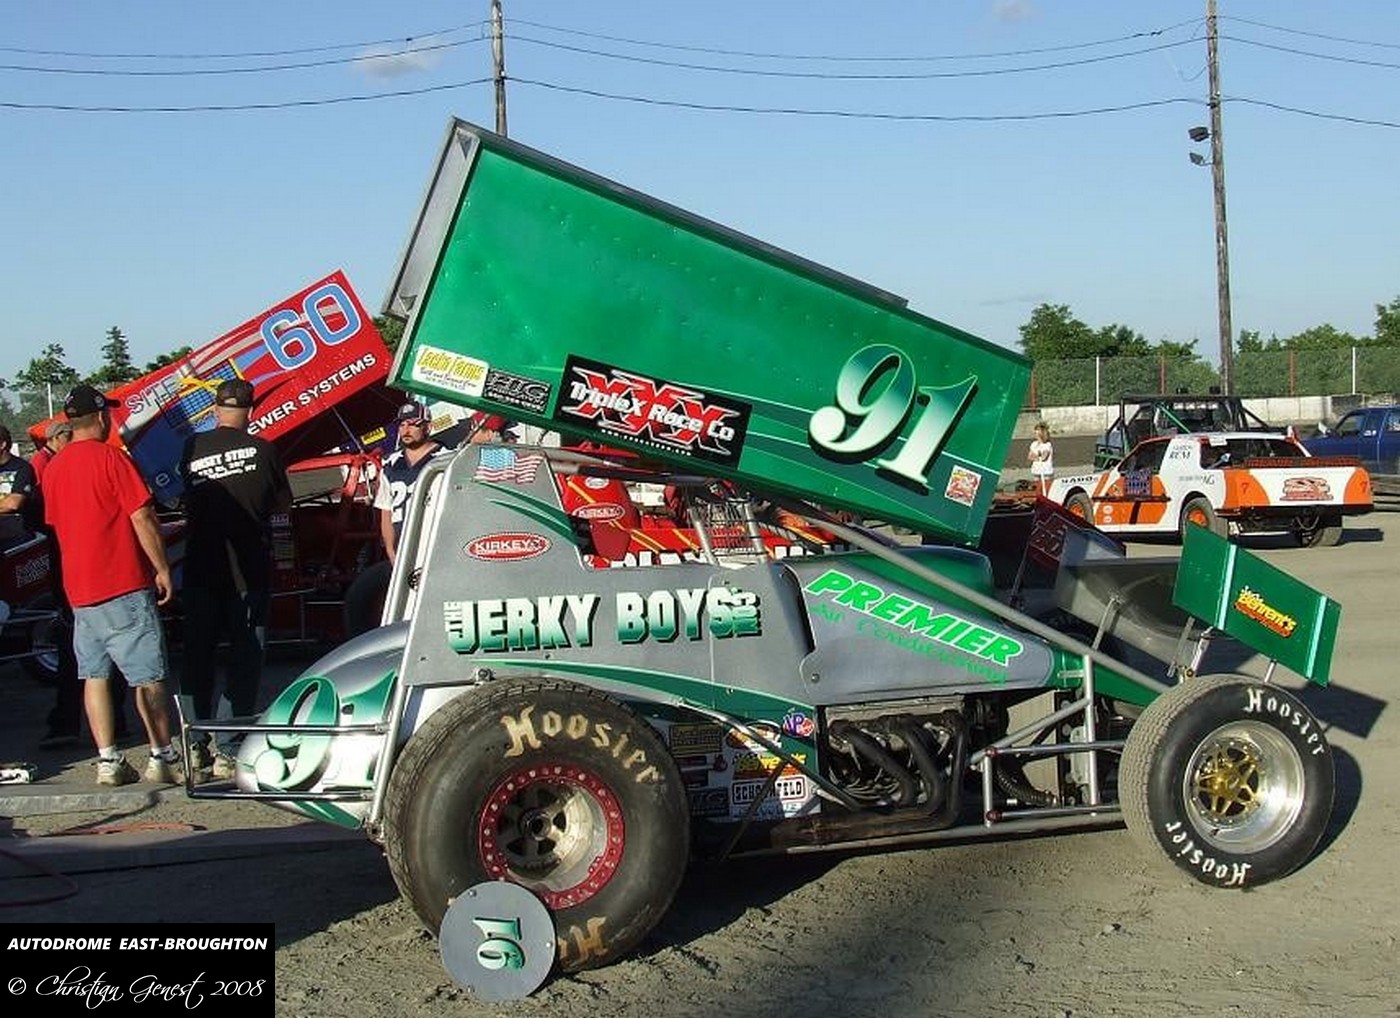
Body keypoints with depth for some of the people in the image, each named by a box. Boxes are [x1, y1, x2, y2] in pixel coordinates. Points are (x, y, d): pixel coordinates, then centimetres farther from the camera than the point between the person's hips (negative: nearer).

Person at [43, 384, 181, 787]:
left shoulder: (53, 468, 10)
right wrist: (162, 568, -6)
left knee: (94, 675, 9)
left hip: (78, 588, 7)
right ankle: (162, 757, 2)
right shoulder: (110, 458, -10)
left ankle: (108, 760, 8)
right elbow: (142, 518, -13)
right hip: (125, 586, -6)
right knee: (148, 675, 0)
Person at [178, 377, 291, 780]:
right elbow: (283, 502, 6)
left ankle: (196, 743, 17)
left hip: (200, 570, 3)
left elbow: (188, 500, 8)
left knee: (197, 656, 14)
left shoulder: (192, 448, -2)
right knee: (244, 659, 4)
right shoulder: (262, 449, -7)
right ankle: (227, 750, 1)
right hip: (248, 573, -2)